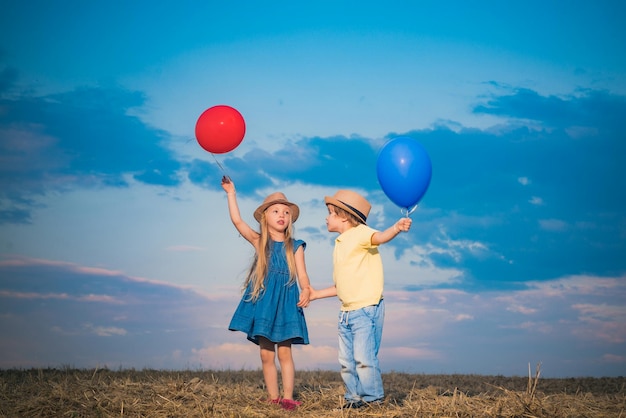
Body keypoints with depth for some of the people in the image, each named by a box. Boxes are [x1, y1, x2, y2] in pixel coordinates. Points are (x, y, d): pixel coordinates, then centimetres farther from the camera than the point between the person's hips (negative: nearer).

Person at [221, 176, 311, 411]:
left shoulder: (294, 247, 6)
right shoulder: (259, 242, 6)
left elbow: (302, 274, 1)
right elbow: (237, 221, -1)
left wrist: (306, 291, -19)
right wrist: (231, 193, -3)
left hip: (286, 302, -1)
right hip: (263, 301, 1)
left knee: (284, 352, -4)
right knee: (266, 355, 2)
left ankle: (288, 397, -3)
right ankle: (273, 398, 7)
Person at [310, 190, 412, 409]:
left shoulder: (360, 234, -8)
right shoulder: (340, 244, 19)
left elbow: (379, 236, -32)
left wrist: (396, 228, -53)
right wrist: (317, 294, 32)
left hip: (366, 309, -9)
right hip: (346, 311, 9)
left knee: (364, 357, -12)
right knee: (346, 360, 12)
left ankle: (372, 398, -2)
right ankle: (354, 397, 21)